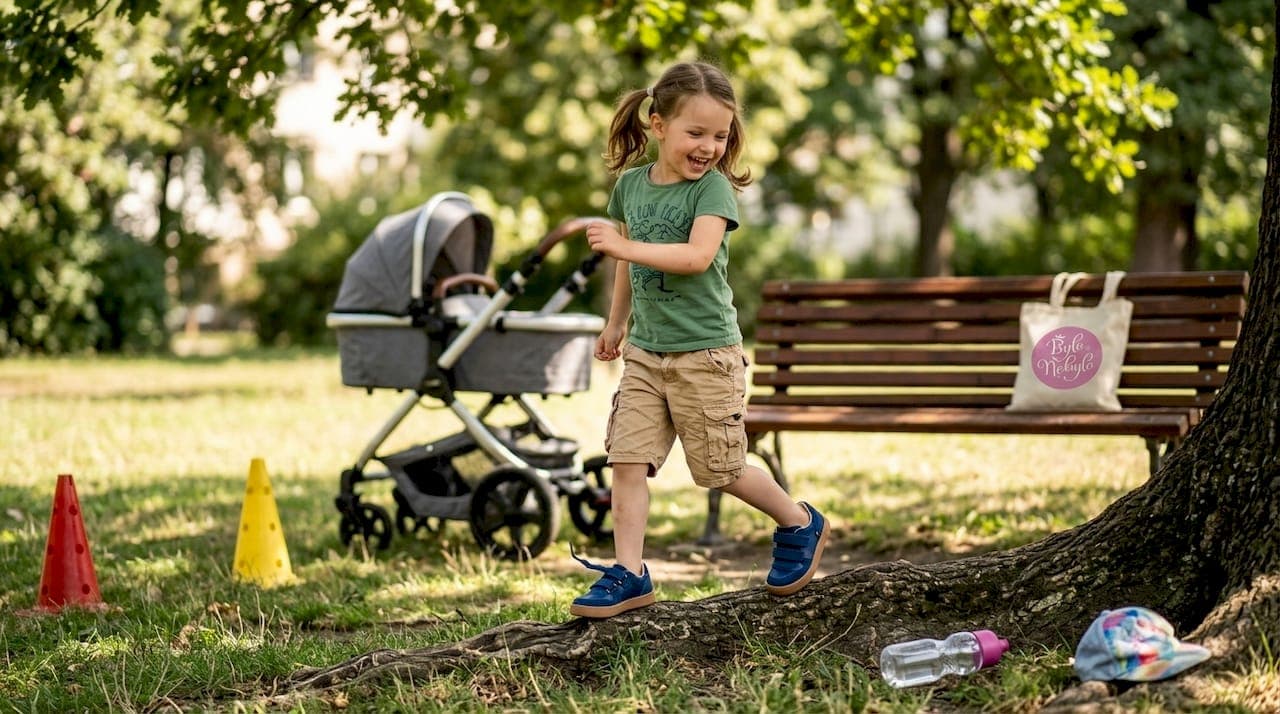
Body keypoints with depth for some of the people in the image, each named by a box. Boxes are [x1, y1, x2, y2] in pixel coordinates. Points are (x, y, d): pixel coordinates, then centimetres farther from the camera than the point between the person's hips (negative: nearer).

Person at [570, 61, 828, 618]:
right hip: (645, 352, 5)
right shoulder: (631, 185, 6)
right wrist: (616, 322, 28)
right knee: (627, 459, -3)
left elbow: (697, 256, -27)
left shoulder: (714, 187, -12)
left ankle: (800, 525, 27)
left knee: (719, 469, 4)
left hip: (705, 352, -5)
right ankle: (629, 576, 1)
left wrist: (624, 246, -33)